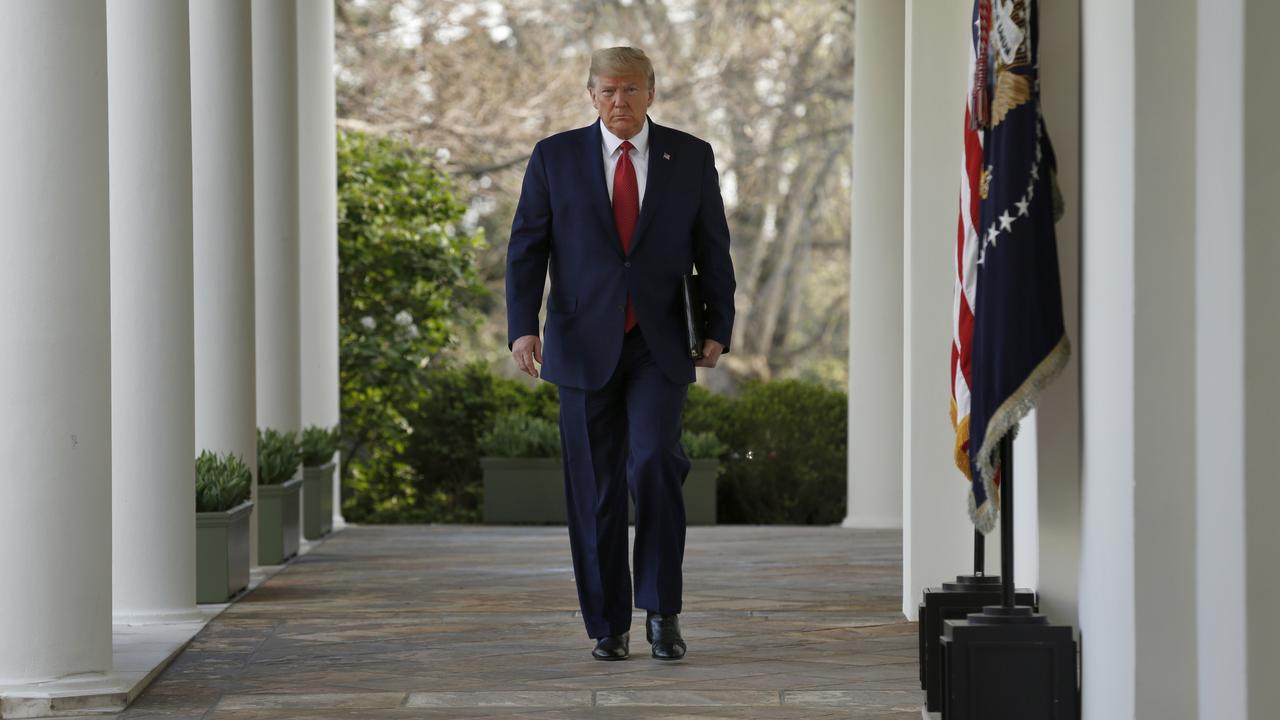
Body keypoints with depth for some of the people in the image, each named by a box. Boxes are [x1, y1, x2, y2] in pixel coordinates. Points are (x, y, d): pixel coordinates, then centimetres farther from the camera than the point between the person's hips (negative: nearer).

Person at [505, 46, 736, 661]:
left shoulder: (691, 157, 5)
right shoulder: (555, 157, 3)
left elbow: (713, 249, 8)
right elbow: (526, 249, 1)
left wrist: (719, 329, -1)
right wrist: (522, 327, -12)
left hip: (660, 346, -1)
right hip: (584, 346, 1)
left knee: (654, 461, -20)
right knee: (595, 489, 2)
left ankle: (662, 611, -8)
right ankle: (609, 626, 14)